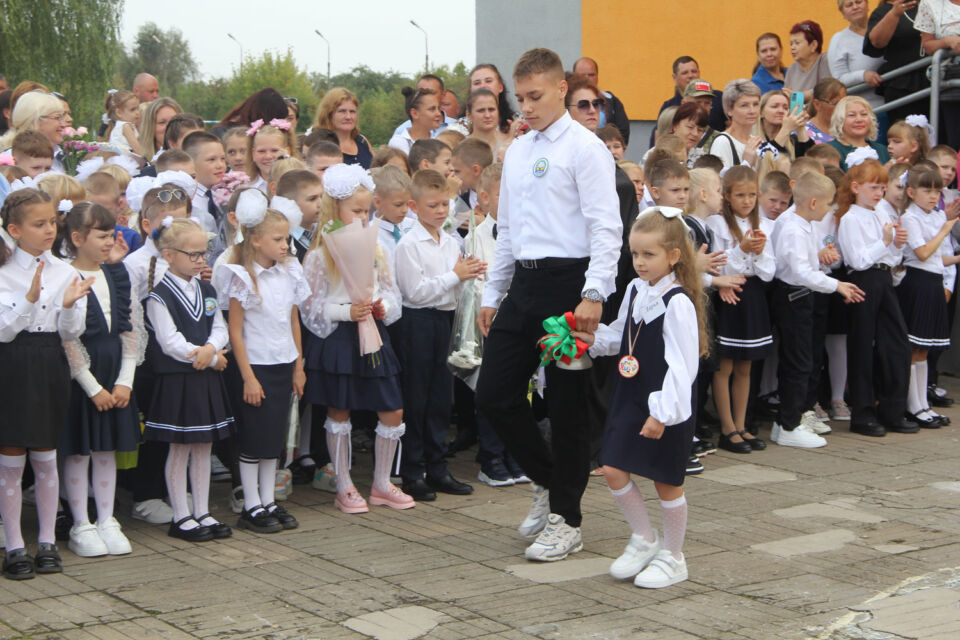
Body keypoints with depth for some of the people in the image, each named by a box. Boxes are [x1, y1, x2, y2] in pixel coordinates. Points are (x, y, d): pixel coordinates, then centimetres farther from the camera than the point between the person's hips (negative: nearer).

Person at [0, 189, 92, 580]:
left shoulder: (66, 272, 3)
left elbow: (71, 334, 3)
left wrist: (70, 305, -17)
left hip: (51, 367, 3)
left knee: (45, 457, 10)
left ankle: (47, 543, 19)